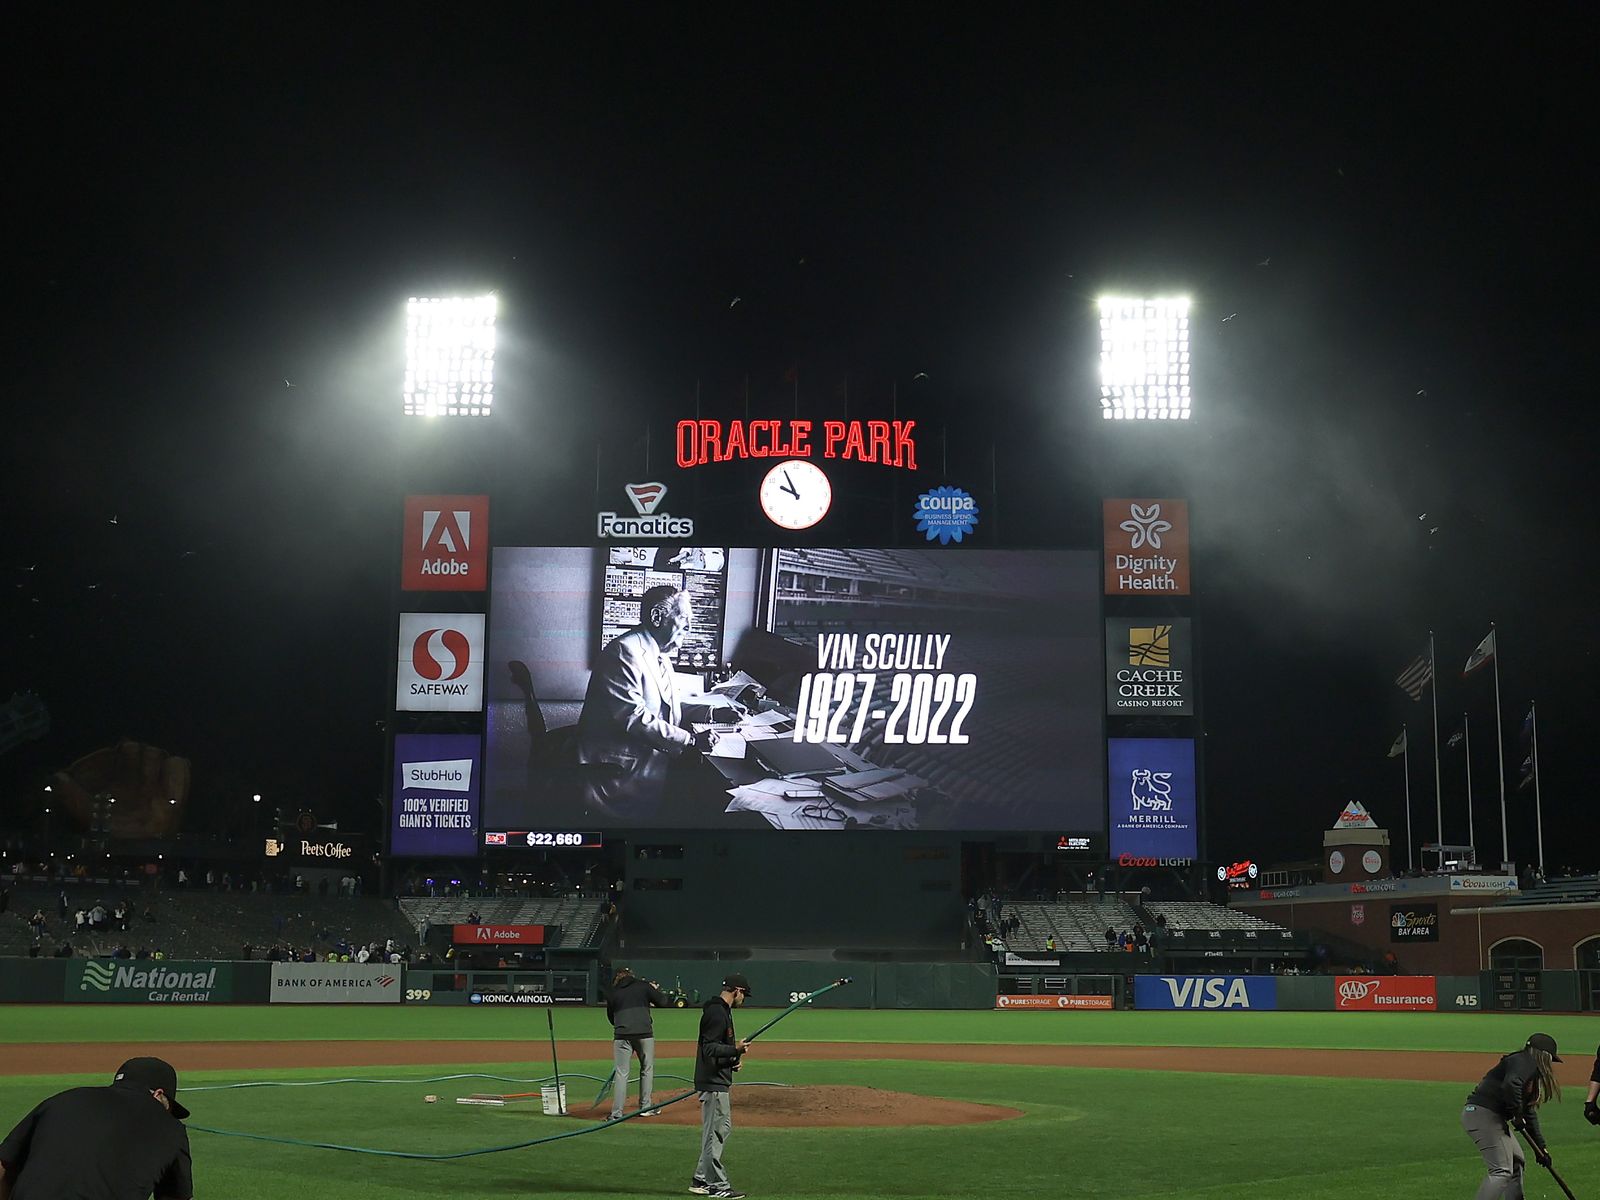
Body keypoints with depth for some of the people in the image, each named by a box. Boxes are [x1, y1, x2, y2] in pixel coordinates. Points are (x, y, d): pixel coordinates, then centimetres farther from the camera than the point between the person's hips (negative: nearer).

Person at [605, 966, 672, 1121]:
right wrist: (656, 989, 25)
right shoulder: (644, 986, 8)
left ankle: (616, 1113, -4)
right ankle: (645, 1107, 19)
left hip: (622, 1035, 1)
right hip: (644, 1034, -1)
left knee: (620, 1073, 1)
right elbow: (664, 1002, 9)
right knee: (647, 1069, 15)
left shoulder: (613, 994, 12)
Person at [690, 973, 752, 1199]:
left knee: (723, 1128, 16)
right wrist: (735, 1050, -29)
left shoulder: (722, 1011, 16)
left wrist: (731, 1060, 10)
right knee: (716, 1131, -5)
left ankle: (701, 1179, 20)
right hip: (713, 1081, -11)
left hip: (718, 1080, 11)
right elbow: (709, 1049, -22)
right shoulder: (717, 1012, -17)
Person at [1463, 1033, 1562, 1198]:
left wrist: (1541, 1147, 26)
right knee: (1502, 1170, -14)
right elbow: (1511, 1085, -29)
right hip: (1483, 1114, -11)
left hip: (1494, 1118, 11)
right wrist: (1517, 1115, -16)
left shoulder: (1532, 1070, 23)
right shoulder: (1525, 1061, -8)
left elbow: (1530, 1113, 26)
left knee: (1516, 1161, 24)